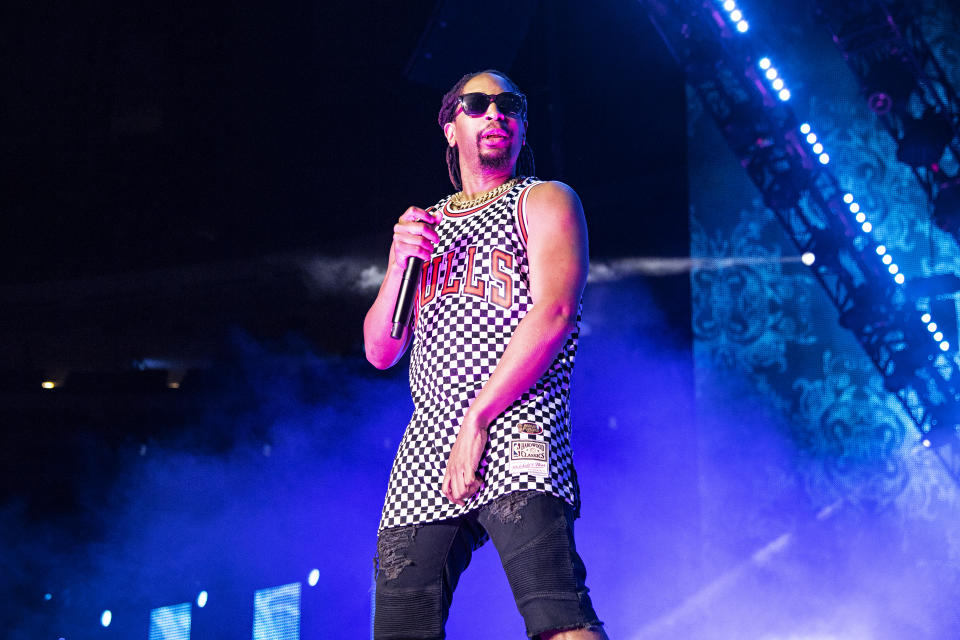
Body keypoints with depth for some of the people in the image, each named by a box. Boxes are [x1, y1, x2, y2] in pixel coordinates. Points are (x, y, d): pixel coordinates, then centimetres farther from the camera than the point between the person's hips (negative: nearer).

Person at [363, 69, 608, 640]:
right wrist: (399, 263, 2)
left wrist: (477, 420, -14)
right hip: (428, 444, 5)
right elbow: (380, 352, 21)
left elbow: (554, 314, -7)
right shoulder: (424, 223, 27)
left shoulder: (543, 201, 10)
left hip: (515, 427, -5)